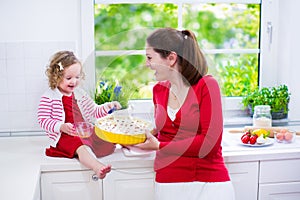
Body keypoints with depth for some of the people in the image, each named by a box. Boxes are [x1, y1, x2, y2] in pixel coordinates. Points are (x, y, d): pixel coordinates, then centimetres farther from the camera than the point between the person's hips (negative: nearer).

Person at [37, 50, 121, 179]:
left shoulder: (80, 94, 18)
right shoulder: (49, 97, -2)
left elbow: (94, 112, 24)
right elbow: (43, 120, -7)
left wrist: (107, 107, 4)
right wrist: (61, 127, -23)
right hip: (65, 136, -10)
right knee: (82, 147, -38)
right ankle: (98, 167, -59)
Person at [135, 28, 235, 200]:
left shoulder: (207, 85, -10)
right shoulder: (159, 90, 5)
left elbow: (209, 143, -15)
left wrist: (159, 146, -15)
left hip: (209, 185, -4)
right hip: (167, 184, 5)